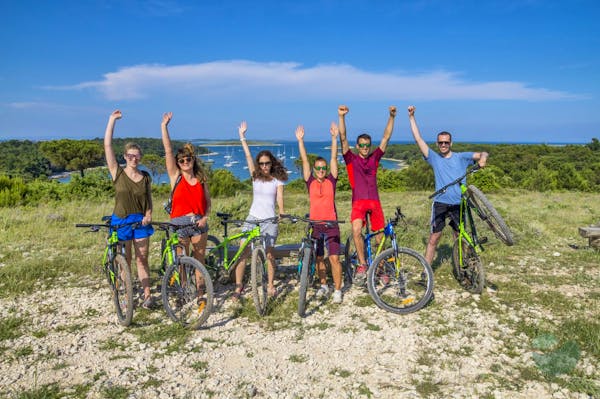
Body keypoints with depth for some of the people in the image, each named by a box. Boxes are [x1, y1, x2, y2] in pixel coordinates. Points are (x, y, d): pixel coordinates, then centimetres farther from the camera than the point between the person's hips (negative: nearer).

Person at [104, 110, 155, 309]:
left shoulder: (146, 177, 2)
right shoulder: (117, 173, -5)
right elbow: (107, 145, -12)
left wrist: (148, 214, -6)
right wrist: (112, 119, -12)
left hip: (140, 222, 1)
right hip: (121, 221, -1)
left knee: (142, 260, 6)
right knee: (125, 261, 8)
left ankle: (147, 295, 12)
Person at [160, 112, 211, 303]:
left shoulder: (201, 180, 5)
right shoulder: (175, 176, -1)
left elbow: (208, 202, 10)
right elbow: (168, 151, -9)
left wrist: (205, 217, -8)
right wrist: (164, 126, -14)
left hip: (199, 224, 2)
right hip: (179, 224, -1)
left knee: (199, 260, 8)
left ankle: (200, 292, 20)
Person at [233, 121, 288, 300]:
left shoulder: (277, 180, 4)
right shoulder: (255, 177, 8)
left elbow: (280, 199, -3)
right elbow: (248, 155, 5)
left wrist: (282, 215, -18)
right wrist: (242, 136, 2)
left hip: (270, 220, -2)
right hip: (253, 218, 2)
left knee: (269, 253, 3)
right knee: (242, 252, -3)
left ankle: (270, 285, 18)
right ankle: (238, 285, 6)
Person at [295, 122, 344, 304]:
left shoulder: (331, 180, 2)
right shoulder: (310, 182, 3)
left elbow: (334, 158, -3)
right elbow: (305, 160, -1)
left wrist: (334, 138, -8)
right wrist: (300, 140, -6)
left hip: (331, 224, -2)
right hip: (315, 225, 2)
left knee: (334, 258, -3)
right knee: (319, 258, 13)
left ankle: (337, 290, 6)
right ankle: (324, 286, 30)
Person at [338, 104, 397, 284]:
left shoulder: (375, 158, 12)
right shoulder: (351, 159, 6)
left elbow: (386, 137, 8)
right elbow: (343, 138, -5)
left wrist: (392, 117, 0)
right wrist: (341, 116, -15)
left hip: (374, 201, 3)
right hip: (358, 201, -2)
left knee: (380, 237, 4)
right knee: (356, 230, -27)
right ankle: (362, 264, -13)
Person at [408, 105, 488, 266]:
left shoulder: (461, 157, 6)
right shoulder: (434, 158, 5)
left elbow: (483, 153, 2)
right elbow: (418, 139, 1)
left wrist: (483, 158, -23)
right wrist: (411, 117, -2)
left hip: (459, 204, 1)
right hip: (440, 203, -1)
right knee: (433, 239, 1)